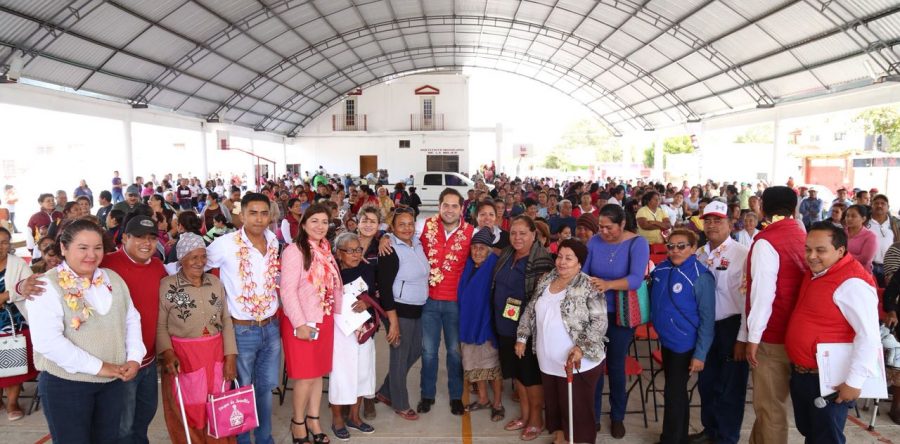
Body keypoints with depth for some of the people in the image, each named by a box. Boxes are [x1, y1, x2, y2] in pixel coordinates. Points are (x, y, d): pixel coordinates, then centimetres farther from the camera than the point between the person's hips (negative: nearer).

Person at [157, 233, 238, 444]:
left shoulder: (216, 283, 7)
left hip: (216, 355, 4)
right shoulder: (167, 286, -6)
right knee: (188, 414, 8)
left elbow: (226, 321, 7)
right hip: (182, 356, -3)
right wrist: (167, 352, -21)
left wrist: (230, 356, 1)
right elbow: (160, 325, -6)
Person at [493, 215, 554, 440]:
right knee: (516, 371, 18)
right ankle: (524, 414, 35)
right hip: (506, 325, 7)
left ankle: (536, 418, 26)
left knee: (531, 373, 8)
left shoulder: (541, 259, -17)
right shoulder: (506, 255, 6)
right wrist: (498, 317, 16)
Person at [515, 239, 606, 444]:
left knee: (577, 408, 7)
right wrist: (522, 336, 11)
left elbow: (600, 322, -16)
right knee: (553, 403, 21)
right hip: (548, 360, 6)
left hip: (578, 362, -6)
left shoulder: (589, 287, -13)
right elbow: (531, 310, 13)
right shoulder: (546, 279, 6)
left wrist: (582, 347, -24)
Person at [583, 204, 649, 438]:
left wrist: (608, 284, -44)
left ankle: (617, 417, 33)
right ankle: (592, 416, 28)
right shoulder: (594, 241, -6)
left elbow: (636, 279, -28)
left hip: (620, 314, -2)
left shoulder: (637, 243, -15)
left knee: (616, 365, 12)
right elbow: (582, 272, -6)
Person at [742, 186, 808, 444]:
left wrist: (753, 337, -14)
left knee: (769, 405, 4)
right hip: (796, 333, 8)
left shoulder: (766, 241, -16)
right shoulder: (803, 238, 6)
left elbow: (762, 293, -20)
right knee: (771, 400, 21)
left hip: (772, 336, -8)